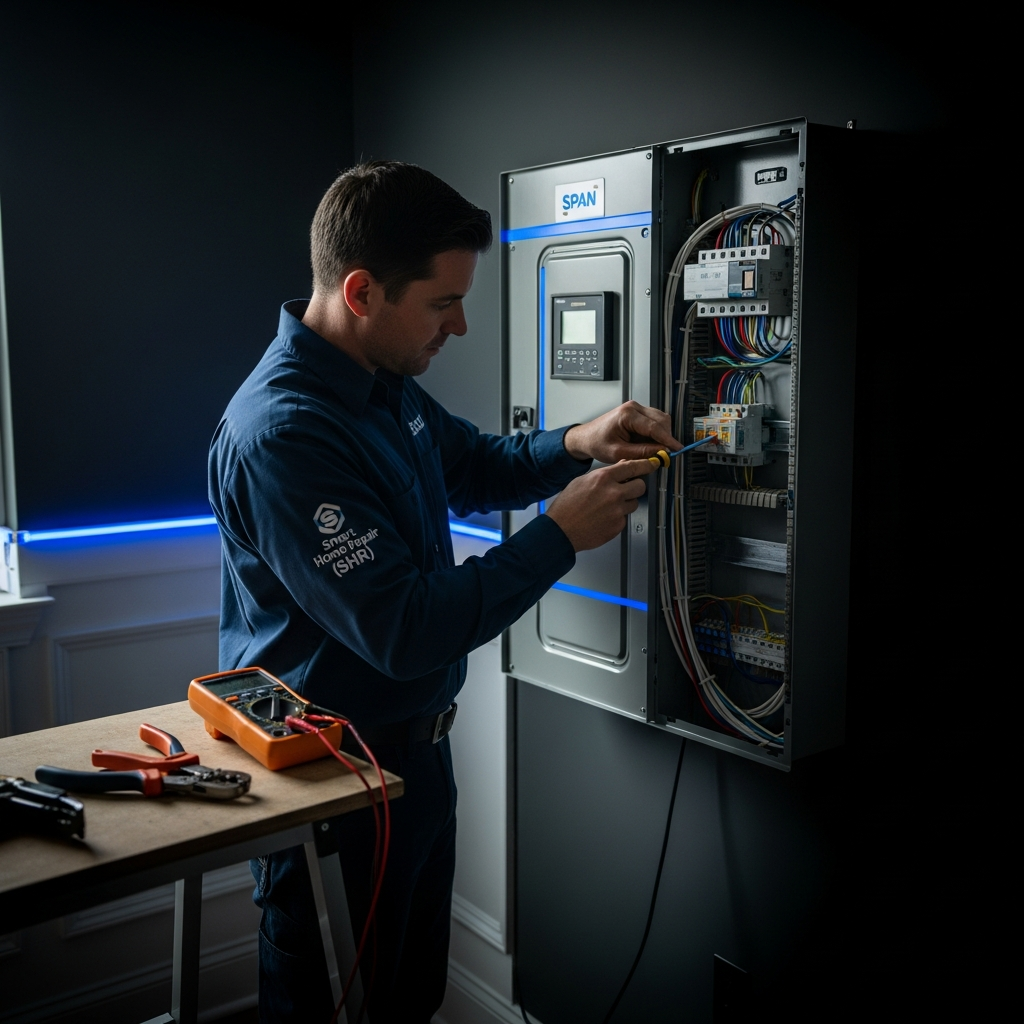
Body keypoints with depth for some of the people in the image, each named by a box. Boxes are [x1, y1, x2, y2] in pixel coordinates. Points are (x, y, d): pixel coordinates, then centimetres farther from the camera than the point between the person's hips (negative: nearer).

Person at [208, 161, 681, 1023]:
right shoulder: (281, 433, -29)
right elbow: (406, 630, -31)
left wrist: (578, 444, -2)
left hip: (414, 747, 9)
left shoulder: (387, 385, 2)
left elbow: (475, 468, 18)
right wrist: (560, 536, -24)